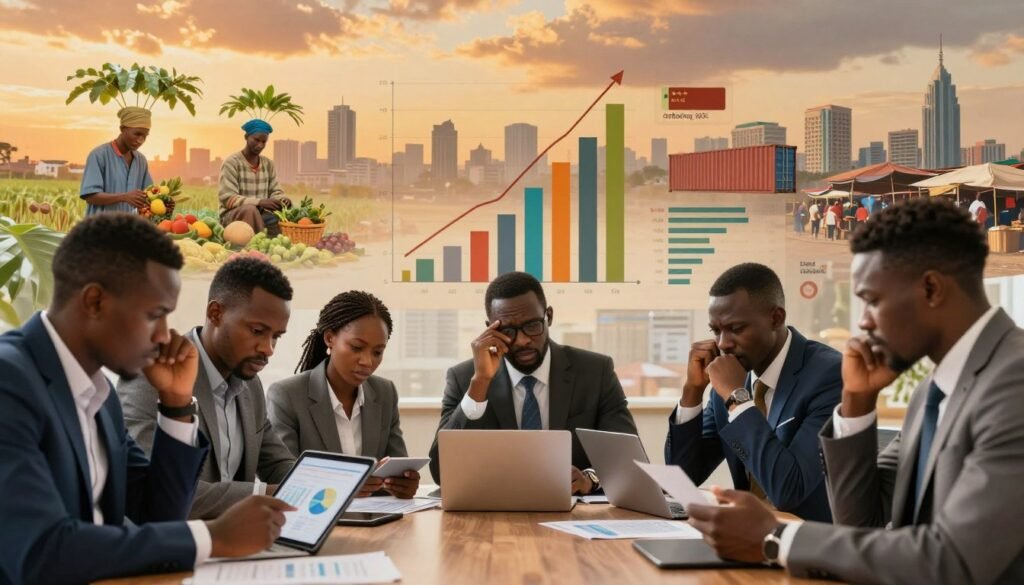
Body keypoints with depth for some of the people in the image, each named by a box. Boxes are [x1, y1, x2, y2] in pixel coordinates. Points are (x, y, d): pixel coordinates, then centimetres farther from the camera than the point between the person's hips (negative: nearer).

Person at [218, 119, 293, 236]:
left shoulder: (268, 164, 9)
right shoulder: (231, 163, -10)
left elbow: (275, 191, 8)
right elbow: (228, 198, -18)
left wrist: (282, 200, -19)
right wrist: (259, 202, -31)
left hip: (260, 214, 5)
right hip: (232, 215, -5)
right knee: (250, 209, -37)